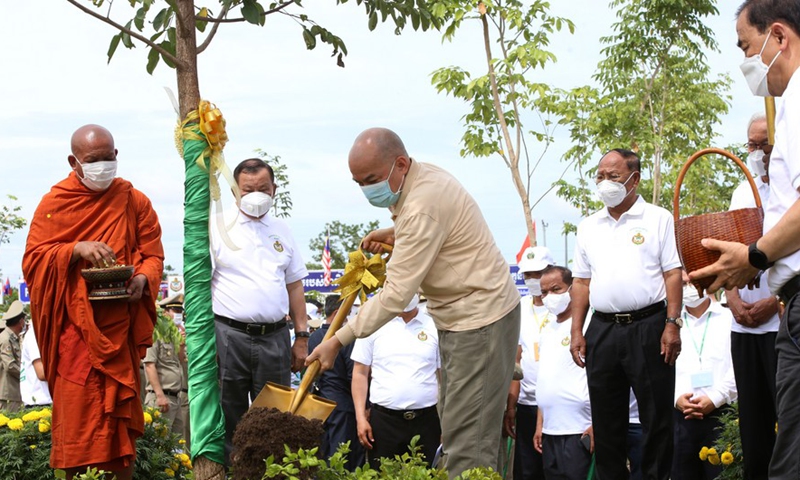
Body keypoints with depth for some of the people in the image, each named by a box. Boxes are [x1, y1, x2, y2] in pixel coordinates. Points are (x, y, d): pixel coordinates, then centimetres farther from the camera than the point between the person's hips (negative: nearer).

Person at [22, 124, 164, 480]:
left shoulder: (135, 202, 8)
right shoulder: (55, 203, 3)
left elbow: (153, 254, 8)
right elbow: (33, 260, -1)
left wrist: (142, 279, -14)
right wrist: (76, 249, -17)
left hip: (121, 328, 2)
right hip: (74, 328, -1)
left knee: (120, 412, 4)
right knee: (77, 415, -5)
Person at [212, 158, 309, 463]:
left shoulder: (281, 231, 14)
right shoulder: (219, 228, 0)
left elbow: (295, 286, 17)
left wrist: (301, 337, 12)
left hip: (275, 337, 4)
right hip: (229, 334, -4)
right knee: (229, 418, 1)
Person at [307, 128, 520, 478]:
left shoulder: (423, 206, -26)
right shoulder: (422, 175, 5)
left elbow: (396, 294, -26)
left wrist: (338, 341, -22)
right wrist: (392, 234, 7)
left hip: (481, 318, -11)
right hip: (459, 317, 11)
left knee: (467, 439, -11)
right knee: (453, 425, 13)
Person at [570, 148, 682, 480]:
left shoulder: (658, 219, 2)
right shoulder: (589, 226, 15)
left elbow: (673, 274, -2)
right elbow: (581, 282, 15)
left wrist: (672, 324, -11)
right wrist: (577, 332, 8)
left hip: (648, 325, -4)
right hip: (603, 328, 4)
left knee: (656, 416, -1)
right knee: (606, 420, 7)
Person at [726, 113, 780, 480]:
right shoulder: (741, 194, 16)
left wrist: (773, 302, -14)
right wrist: (733, 299, 1)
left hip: (783, 321, -6)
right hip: (744, 323, 6)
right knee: (753, 418, 6)